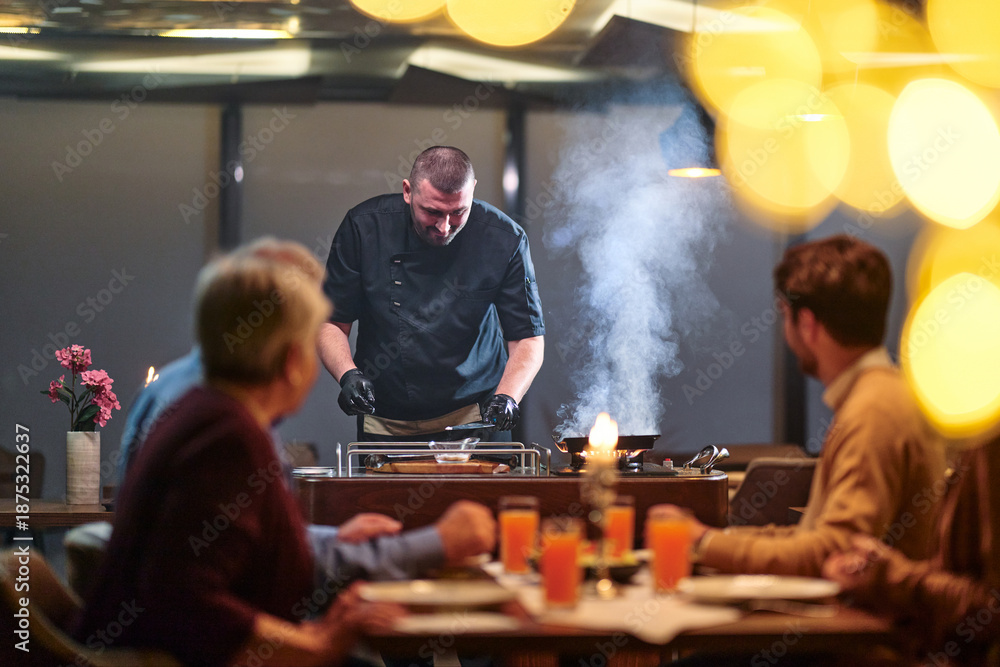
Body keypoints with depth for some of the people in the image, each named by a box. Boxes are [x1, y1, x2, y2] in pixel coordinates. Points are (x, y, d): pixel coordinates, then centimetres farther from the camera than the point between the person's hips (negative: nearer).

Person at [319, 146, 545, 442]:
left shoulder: (505, 240, -11)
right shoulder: (363, 227, -11)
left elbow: (527, 338, -6)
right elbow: (330, 322, -3)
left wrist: (507, 396, -25)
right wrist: (347, 374, -22)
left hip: (475, 416, -1)